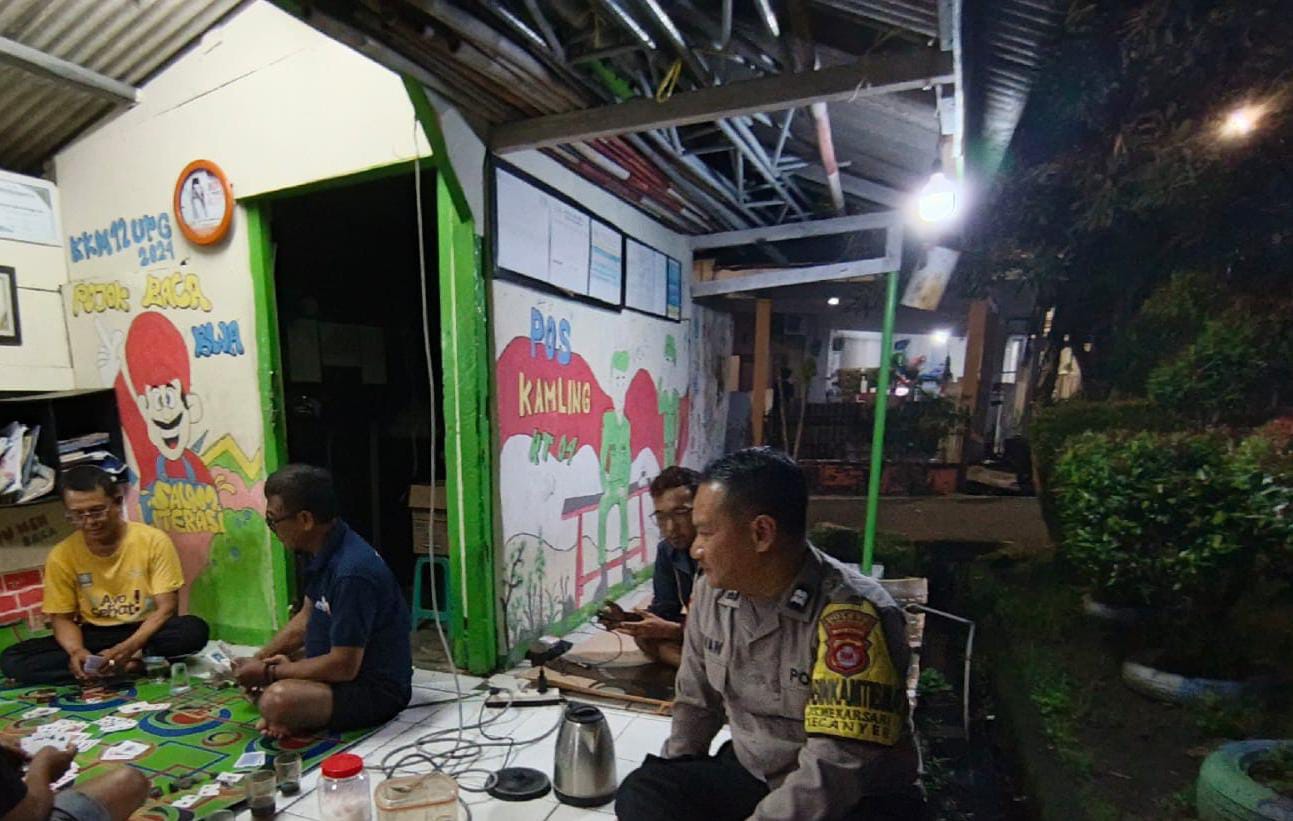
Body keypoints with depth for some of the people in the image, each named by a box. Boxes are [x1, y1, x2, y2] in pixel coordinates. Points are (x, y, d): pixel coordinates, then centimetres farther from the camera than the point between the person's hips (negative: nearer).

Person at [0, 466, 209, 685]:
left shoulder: (154, 541, -13)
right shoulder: (61, 556, -5)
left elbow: (166, 607, -13)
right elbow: (62, 618, 0)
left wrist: (129, 647, -29)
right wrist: (76, 650, -22)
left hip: (145, 633, -3)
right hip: (95, 637, 4)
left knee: (194, 630, -33)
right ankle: (129, 666, -21)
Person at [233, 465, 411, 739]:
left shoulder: (351, 572, -30)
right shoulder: (326, 551, 0)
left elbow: (344, 666, -25)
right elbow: (306, 618, 16)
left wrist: (269, 672, -14)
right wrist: (259, 660, 7)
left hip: (377, 688, -10)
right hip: (341, 665, 10)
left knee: (277, 700, -32)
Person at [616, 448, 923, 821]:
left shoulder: (852, 617, -27)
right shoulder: (712, 590, -6)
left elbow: (835, 770, -29)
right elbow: (696, 701, 7)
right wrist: (676, 784, 1)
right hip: (747, 775, 5)